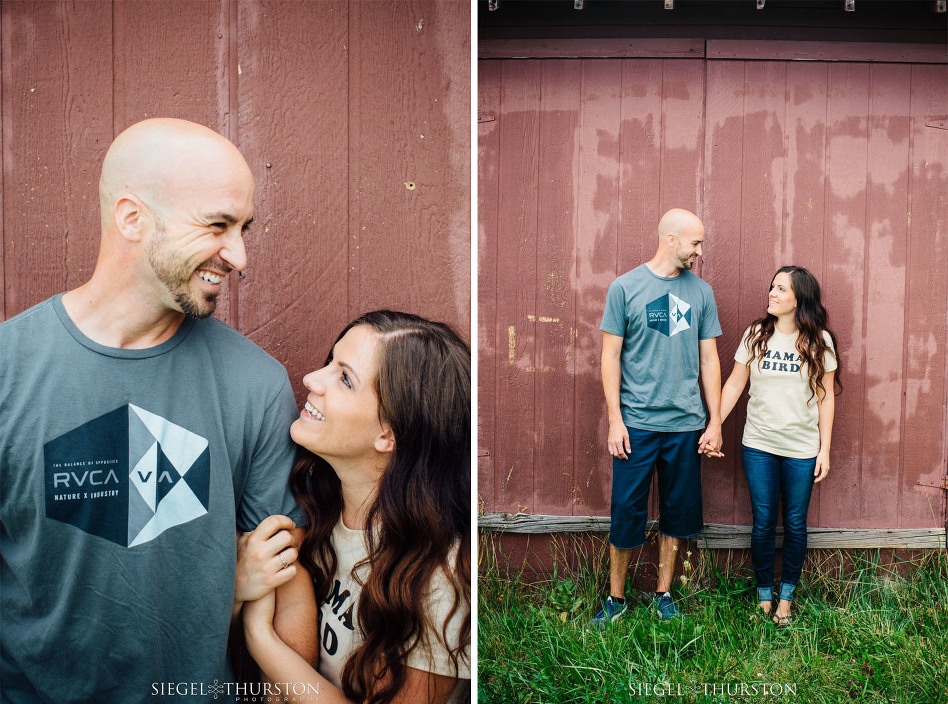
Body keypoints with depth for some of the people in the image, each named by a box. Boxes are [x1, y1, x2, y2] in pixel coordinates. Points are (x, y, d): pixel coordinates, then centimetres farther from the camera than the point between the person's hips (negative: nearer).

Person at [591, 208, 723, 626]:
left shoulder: (701, 292, 7)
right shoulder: (625, 287, -2)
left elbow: (709, 360, 10)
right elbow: (611, 356, -2)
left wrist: (715, 421, 6)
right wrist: (614, 420, -7)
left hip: (686, 424, 3)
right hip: (636, 422, -3)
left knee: (676, 513, 12)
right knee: (627, 512, 3)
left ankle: (663, 594, 29)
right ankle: (616, 598, 21)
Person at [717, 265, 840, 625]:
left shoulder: (819, 340, -2)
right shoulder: (756, 334, 0)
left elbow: (825, 396, 2)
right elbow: (734, 385, 4)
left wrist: (825, 449, 0)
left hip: (802, 448, 0)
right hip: (759, 446, 1)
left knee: (795, 524, 9)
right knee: (763, 523, 6)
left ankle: (785, 598, 26)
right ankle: (764, 598, 22)